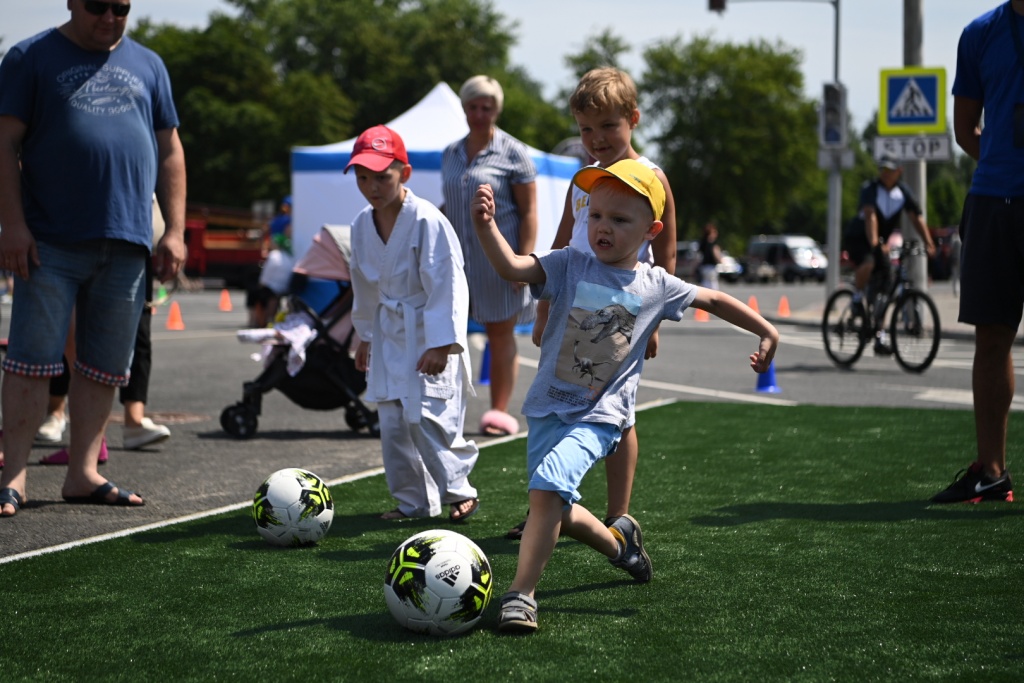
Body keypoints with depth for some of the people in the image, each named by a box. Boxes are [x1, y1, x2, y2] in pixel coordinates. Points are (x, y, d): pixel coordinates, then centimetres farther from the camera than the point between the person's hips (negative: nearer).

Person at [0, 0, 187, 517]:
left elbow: (169, 150, 17)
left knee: (106, 367, 6)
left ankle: (82, 474, 14)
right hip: (51, 242, -4)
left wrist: (175, 231, 8)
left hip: (126, 243, 4)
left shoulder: (147, 65, 17)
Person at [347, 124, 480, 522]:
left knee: (426, 415, -13)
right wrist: (365, 336, 23)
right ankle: (413, 501, 19)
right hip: (389, 333, 7)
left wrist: (440, 343, -19)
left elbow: (446, 284, -17)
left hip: (429, 334, -7)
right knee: (392, 422, 6)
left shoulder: (427, 221, -18)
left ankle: (459, 491, 6)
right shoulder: (362, 225, 3)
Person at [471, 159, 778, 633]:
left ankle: (521, 593, -21)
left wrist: (766, 331, 15)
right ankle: (618, 542, 40)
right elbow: (511, 267, -19)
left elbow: (715, 300, 17)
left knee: (549, 484, -26)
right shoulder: (570, 267, -2)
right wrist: (485, 226, -36)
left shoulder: (656, 286, 1)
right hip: (547, 408, 3)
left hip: (599, 417, -3)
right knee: (556, 513, 10)